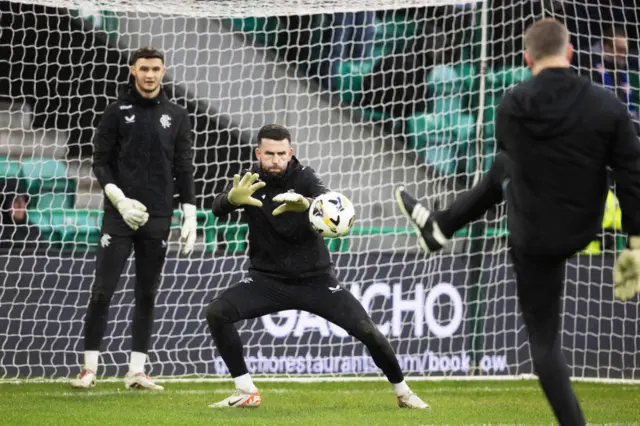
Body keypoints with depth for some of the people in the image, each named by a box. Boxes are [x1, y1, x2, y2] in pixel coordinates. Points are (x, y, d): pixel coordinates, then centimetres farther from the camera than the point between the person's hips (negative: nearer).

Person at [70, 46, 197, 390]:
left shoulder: (176, 116, 9)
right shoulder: (117, 112, 3)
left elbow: (184, 169, 9)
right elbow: (100, 162, 1)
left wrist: (190, 216, 2)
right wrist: (120, 200, -13)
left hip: (157, 219, 2)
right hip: (120, 215, -2)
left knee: (147, 294, 4)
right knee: (102, 291, -5)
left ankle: (136, 371, 8)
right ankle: (89, 368, 0)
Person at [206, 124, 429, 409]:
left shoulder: (303, 178, -13)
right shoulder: (250, 181, -8)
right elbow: (218, 208, -26)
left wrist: (305, 204, -58)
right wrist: (232, 199, -52)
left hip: (316, 279, -1)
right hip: (268, 280, 1)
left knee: (367, 331, -11)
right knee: (217, 312, -21)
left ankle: (403, 393, 14)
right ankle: (246, 393, -9)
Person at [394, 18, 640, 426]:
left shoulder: (512, 106, -18)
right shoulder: (606, 105, -19)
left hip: (535, 236, -2)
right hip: (583, 227, 2)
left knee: (545, 339, 12)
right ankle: (439, 229, 49)